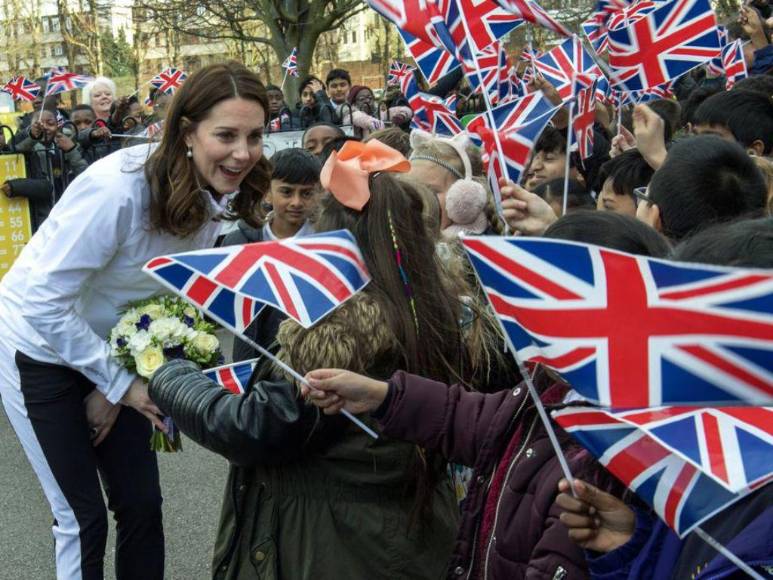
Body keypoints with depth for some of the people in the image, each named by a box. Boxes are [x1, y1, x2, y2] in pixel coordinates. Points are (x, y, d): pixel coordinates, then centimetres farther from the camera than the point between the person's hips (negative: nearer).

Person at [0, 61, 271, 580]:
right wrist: (119, 383, -20)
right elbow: (46, 303, -28)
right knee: (83, 517, 0)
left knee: (142, 503, 8)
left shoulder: (216, 196, -10)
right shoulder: (119, 187, -32)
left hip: (113, 348, 6)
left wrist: (117, 387, 1)